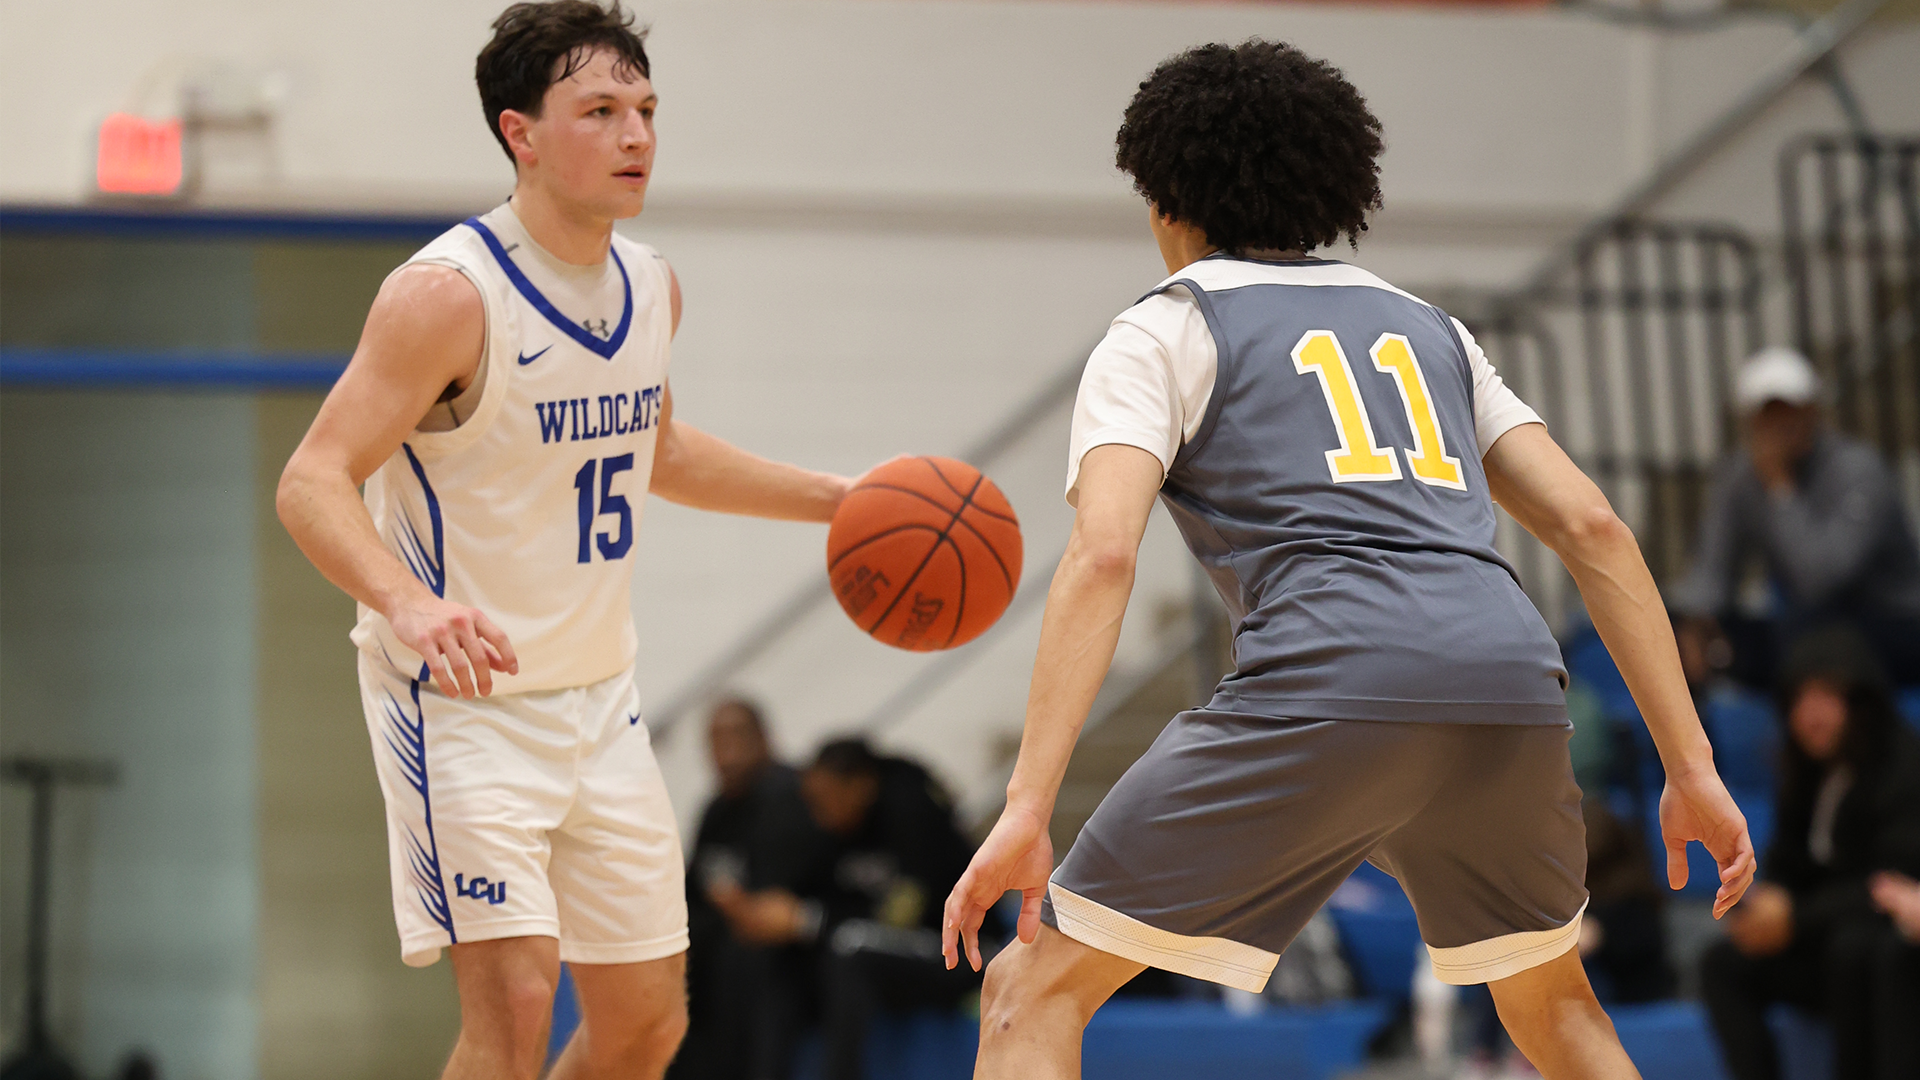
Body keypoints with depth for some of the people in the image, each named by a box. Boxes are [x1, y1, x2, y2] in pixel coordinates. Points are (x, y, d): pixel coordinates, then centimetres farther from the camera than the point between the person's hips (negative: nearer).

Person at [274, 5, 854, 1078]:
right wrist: (410, 605, -42)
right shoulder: (448, 294, -19)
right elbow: (313, 483, -24)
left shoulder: (651, 286, 5)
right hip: (463, 698, -8)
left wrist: (833, 497, 18)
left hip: (599, 698, 8)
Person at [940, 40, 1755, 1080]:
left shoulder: (1162, 332, 15)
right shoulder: (1426, 326, 30)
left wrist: (1025, 811, -10)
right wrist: (1692, 768, 20)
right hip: (1511, 682, 5)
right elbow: (1593, 530, 20)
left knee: (1032, 994, 4)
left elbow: (1102, 556, -3)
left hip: (1329, 681, -5)